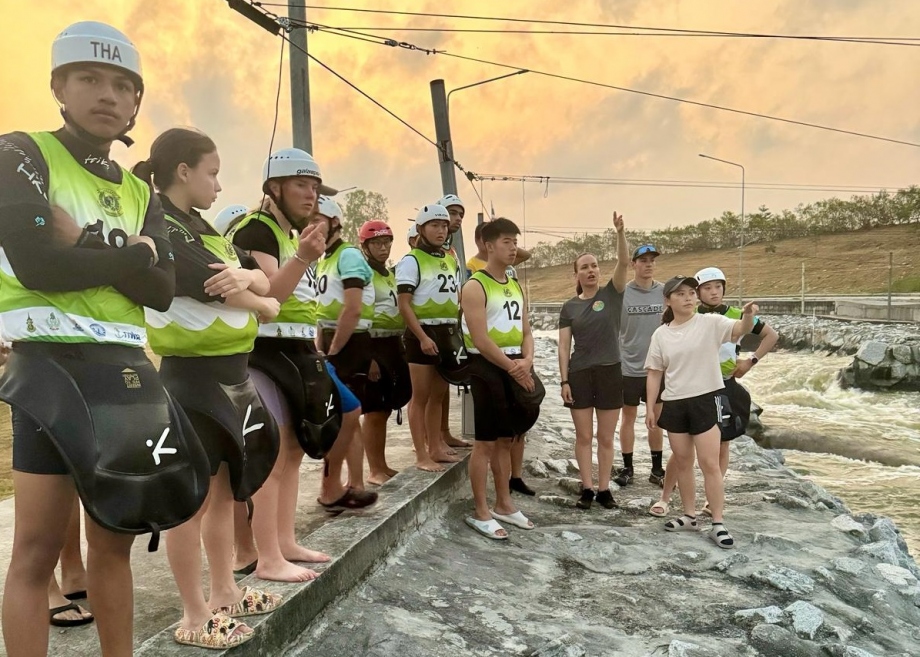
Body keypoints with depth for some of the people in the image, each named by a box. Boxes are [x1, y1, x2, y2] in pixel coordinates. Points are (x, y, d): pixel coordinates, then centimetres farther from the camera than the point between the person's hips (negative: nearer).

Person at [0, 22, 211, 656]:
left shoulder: (140, 192, 16)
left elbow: (163, 290, 1)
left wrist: (90, 241, -10)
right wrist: (131, 255, -6)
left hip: (126, 368, 6)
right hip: (51, 365, -5)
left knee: (116, 538, 12)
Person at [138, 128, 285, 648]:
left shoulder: (201, 229, 16)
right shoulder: (163, 230, -13)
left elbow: (264, 282, 8)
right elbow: (220, 291, -18)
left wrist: (246, 276, -16)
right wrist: (264, 304, 2)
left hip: (231, 372, 9)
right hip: (195, 377, -9)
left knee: (224, 489, 17)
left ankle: (225, 593, 31)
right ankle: (195, 617, 13)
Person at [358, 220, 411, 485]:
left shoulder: (390, 274, 17)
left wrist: (401, 347, 18)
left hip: (394, 344, 8)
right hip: (373, 346, -8)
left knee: (385, 409, 14)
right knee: (374, 411, -2)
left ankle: (382, 466, 24)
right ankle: (375, 471, 8)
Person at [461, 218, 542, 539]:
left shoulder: (517, 286, 14)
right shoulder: (475, 286, -11)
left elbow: (526, 331, 13)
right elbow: (480, 339, -18)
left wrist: (526, 362, -6)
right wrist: (512, 367, -15)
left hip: (516, 367, 8)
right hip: (487, 367, -8)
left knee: (506, 439, 14)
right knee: (485, 441, -3)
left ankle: (504, 504, 25)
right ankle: (481, 513, 7)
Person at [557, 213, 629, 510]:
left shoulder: (612, 294, 1)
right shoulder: (569, 307, 3)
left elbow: (623, 262, -15)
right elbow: (564, 347, 2)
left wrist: (620, 232, -30)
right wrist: (564, 380, -5)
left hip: (609, 373, -1)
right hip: (579, 374, 1)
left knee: (606, 437, 8)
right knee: (584, 436, 6)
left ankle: (604, 489, 17)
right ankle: (587, 488, 15)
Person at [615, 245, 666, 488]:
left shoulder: (664, 292, -1)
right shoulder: (621, 293, -7)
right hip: (629, 367, -2)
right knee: (628, 417, 8)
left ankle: (657, 469, 22)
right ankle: (627, 468, 20)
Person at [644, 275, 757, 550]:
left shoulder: (711, 323, -6)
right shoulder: (661, 334, 4)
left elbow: (740, 329, -23)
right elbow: (655, 373, 8)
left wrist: (748, 314, -45)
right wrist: (650, 408, 5)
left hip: (707, 400, -4)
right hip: (674, 404, 4)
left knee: (709, 463, -3)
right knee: (682, 462, 14)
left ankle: (718, 524, 7)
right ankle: (690, 516, 29)